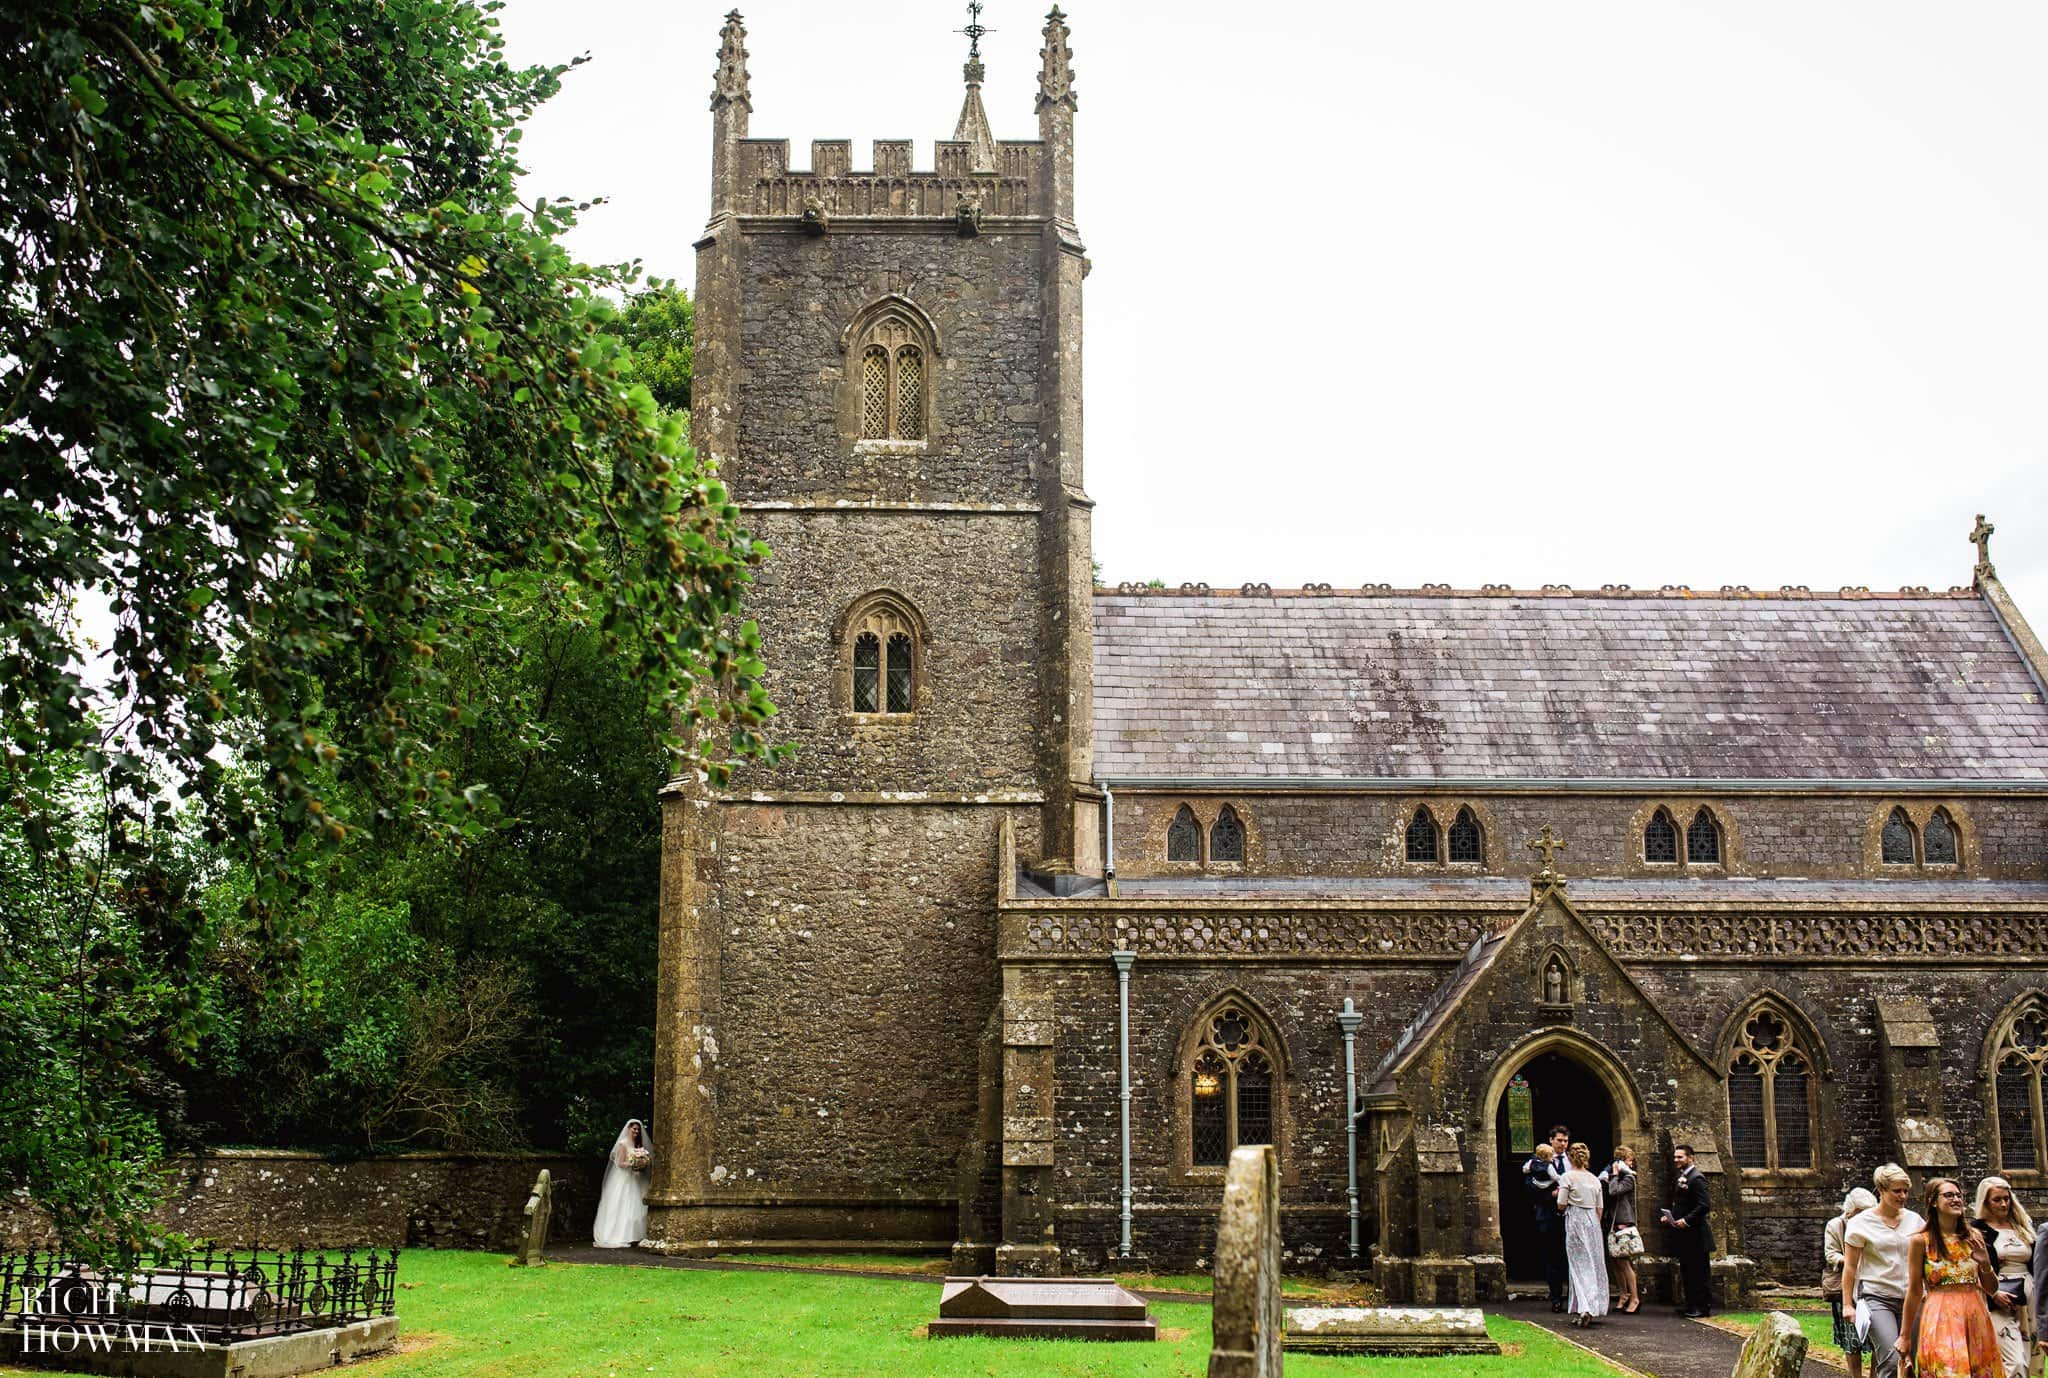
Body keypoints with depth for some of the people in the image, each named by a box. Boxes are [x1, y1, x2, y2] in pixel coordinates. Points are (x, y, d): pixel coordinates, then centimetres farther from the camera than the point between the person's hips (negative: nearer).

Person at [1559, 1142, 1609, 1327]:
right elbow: (1599, 1208, 11)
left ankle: (1584, 1308, -16)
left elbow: (1561, 1204, -10)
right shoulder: (1595, 1179, 9)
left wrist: (1559, 1193, 9)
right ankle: (1596, 1310, 15)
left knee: (1579, 1265, -4)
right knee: (1595, 1264, 11)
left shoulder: (1567, 1177, -7)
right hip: (1593, 1221, 5)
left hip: (1575, 1221, -5)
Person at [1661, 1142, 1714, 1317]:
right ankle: (1691, 1304, 21)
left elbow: (1703, 1205, -20)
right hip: (1683, 1233, 10)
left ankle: (1704, 1306, 2)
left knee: (1700, 1271, -3)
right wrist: (1668, 1216, 7)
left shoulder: (1697, 1178, -13)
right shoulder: (1679, 1178, 16)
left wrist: (1687, 1220, -23)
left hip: (1695, 1233, -10)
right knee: (1686, 1270, 14)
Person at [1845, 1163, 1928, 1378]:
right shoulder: (1861, 1223, 0)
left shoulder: (1915, 1221, 10)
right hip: (1876, 1298, -4)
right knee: (1892, 1360, -20)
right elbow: (1850, 1266, 2)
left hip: (1909, 1298, 4)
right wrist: (1847, 1304, -2)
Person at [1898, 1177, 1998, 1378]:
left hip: (1976, 1318, 4)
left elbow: (1992, 1289, 13)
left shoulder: (1974, 1237, 8)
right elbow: (1914, 1291, 0)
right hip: (1940, 1318, -4)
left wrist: (1986, 1265, -7)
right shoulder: (1921, 1241, -3)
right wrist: (1905, 1336, 2)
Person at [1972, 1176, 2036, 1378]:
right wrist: (1992, 1294, -16)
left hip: (2028, 1299, 6)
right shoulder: (1978, 1231, -1)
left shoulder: (2024, 1227, 17)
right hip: (1999, 1303, -6)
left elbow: (2036, 1265, 21)